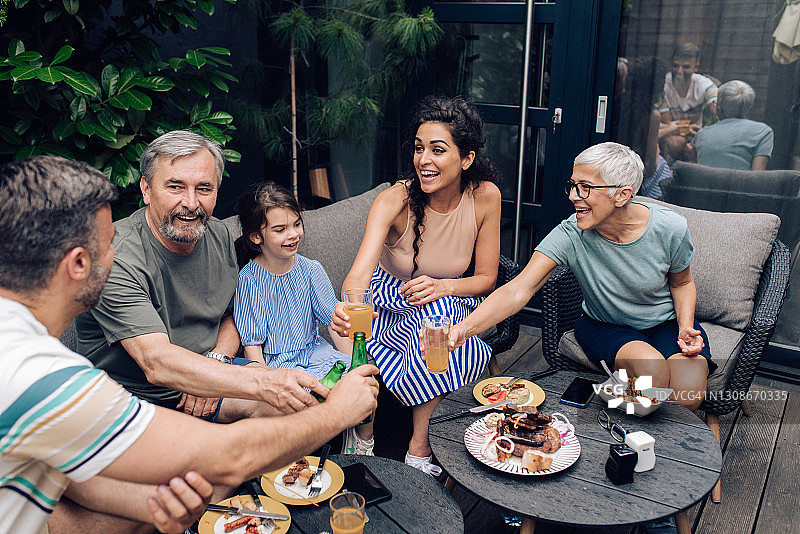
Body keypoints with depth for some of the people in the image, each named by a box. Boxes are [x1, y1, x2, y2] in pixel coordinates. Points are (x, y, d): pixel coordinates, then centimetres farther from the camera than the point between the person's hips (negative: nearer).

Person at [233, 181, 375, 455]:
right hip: (274, 363, -4)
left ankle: (363, 441, 13)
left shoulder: (311, 270, -1)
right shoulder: (248, 279, -12)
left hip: (315, 352, 4)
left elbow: (334, 323, 2)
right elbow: (252, 345, -10)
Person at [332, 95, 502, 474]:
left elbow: (486, 277, -8)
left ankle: (418, 442, -16)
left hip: (451, 303, 2)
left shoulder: (485, 196, -15)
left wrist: (444, 286, -29)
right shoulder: (394, 200, -23)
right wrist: (348, 308, -62)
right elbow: (361, 269, -39)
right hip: (388, 301, -2)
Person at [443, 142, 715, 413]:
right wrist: (464, 328, -47)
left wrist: (685, 328, -16)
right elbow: (518, 290, -32)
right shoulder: (570, 235, -23)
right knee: (652, 372, -32)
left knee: (687, 390, -28)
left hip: (667, 323, 1)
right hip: (605, 328, -1)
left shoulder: (669, 228, -18)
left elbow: (682, 283, 3)